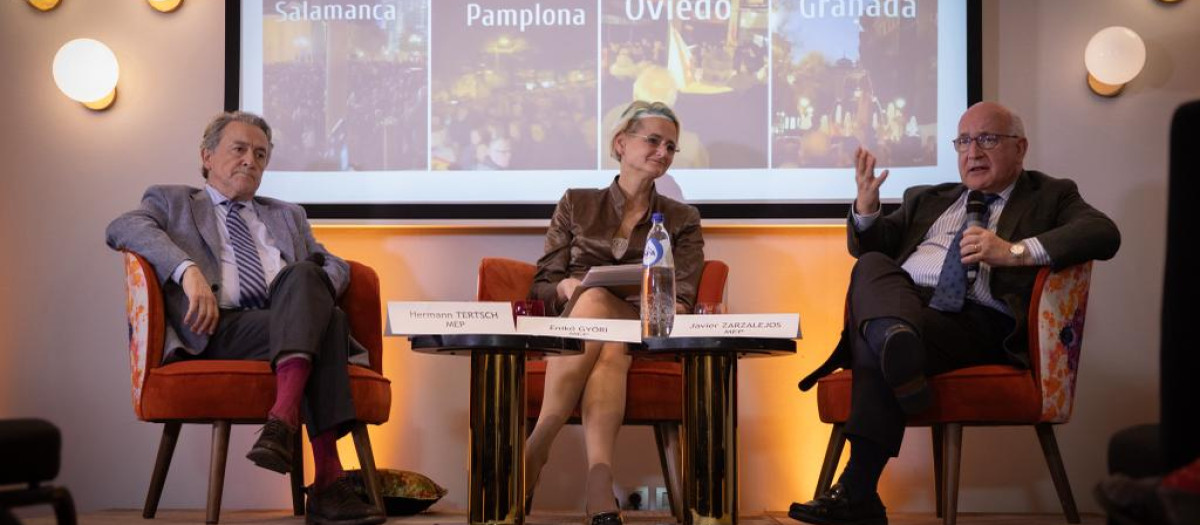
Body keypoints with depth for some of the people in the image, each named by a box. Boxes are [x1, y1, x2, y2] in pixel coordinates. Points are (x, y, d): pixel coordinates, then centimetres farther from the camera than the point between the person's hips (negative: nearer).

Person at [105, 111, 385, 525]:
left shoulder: (287, 215, 36)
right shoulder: (172, 202, 21)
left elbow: (334, 266, 27)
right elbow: (122, 227, 0)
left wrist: (315, 290, 0)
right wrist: (188, 270, -19)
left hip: (293, 320, 4)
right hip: (220, 328, -4)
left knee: (303, 274, -33)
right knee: (328, 321, -31)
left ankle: (283, 420, -45)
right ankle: (328, 482, -40)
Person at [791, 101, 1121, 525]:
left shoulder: (1049, 196, 18)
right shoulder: (928, 200, 33)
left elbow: (1104, 234, -2)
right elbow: (867, 246, 28)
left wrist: (1014, 252, -16)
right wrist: (867, 206, 3)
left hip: (978, 323, -5)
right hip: (903, 300, 5)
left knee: (875, 347, -32)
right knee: (872, 265, -27)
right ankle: (896, 339, -54)